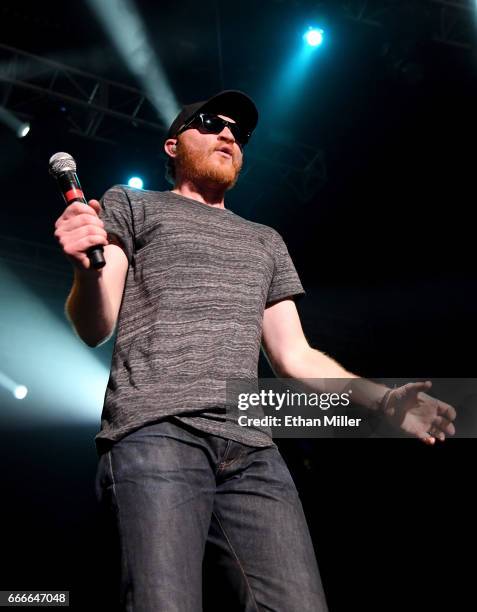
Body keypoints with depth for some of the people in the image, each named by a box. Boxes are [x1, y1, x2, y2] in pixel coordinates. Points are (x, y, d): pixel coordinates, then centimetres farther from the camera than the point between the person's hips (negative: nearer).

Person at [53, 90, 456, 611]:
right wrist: (87, 270, -18)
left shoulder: (265, 241, 29)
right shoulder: (130, 205, 18)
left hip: (252, 451, 4)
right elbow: (95, 328, 6)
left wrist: (380, 398, 8)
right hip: (156, 433, -3)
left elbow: (293, 355, 24)